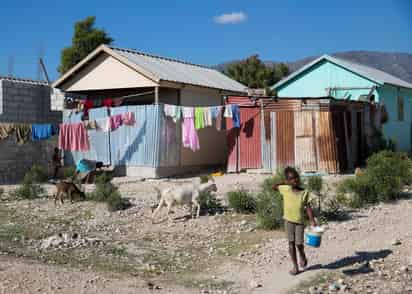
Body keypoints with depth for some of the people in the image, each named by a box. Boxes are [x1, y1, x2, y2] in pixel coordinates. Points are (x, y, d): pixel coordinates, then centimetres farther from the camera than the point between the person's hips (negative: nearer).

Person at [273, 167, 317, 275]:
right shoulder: (286, 189, -4)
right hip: (289, 220, 1)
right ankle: (295, 266, 16)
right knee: (291, 243, 5)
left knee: (299, 244, -3)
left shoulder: (304, 193, -5)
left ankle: (302, 256, 31)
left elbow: (308, 207, -5)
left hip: (299, 221, -1)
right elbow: (274, 187, 10)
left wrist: (312, 221, -13)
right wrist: (285, 183, 6)